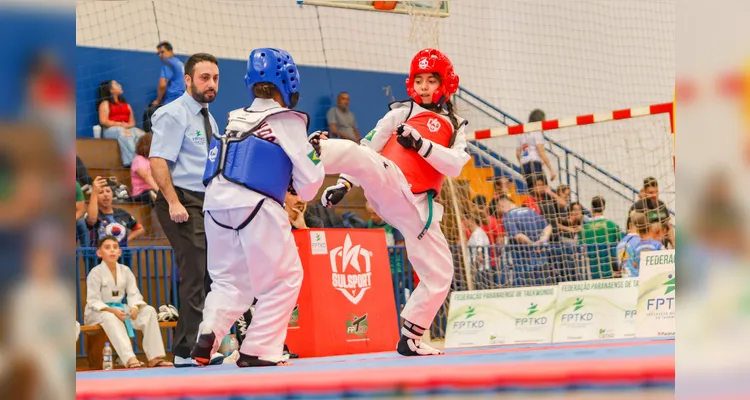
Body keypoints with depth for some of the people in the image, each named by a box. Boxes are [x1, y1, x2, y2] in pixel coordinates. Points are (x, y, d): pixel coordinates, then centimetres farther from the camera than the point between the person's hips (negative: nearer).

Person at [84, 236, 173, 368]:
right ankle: (129, 359, -53)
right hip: (98, 312, -6)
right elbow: (93, 301, -17)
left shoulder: (125, 270, 2)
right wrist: (112, 310, -33)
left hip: (120, 308, 6)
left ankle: (154, 357, -19)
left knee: (149, 311, -13)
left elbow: (134, 294, 0)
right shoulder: (96, 273, -13)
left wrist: (135, 307, -24)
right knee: (110, 318, -41)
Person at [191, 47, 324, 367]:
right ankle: (257, 350, 0)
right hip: (255, 205, -6)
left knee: (229, 278, 17)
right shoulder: (287, 120, 2)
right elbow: (308, 183, 2)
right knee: (284, 278, 7)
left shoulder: (235, 119, 19)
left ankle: (208, 334, -4)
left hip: (216, 201, 6)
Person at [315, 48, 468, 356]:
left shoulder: (456, 127, 20)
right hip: (386, 183, -3)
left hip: (415, 207, 3)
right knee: (357, 153, -34)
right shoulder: (402, 112, 14)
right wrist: (344, 182, -4)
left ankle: (409, 339, 13)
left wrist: (420, 144, -14)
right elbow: (368, 147, 9)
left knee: (440, 273, 1)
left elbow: (454, 166, 1)